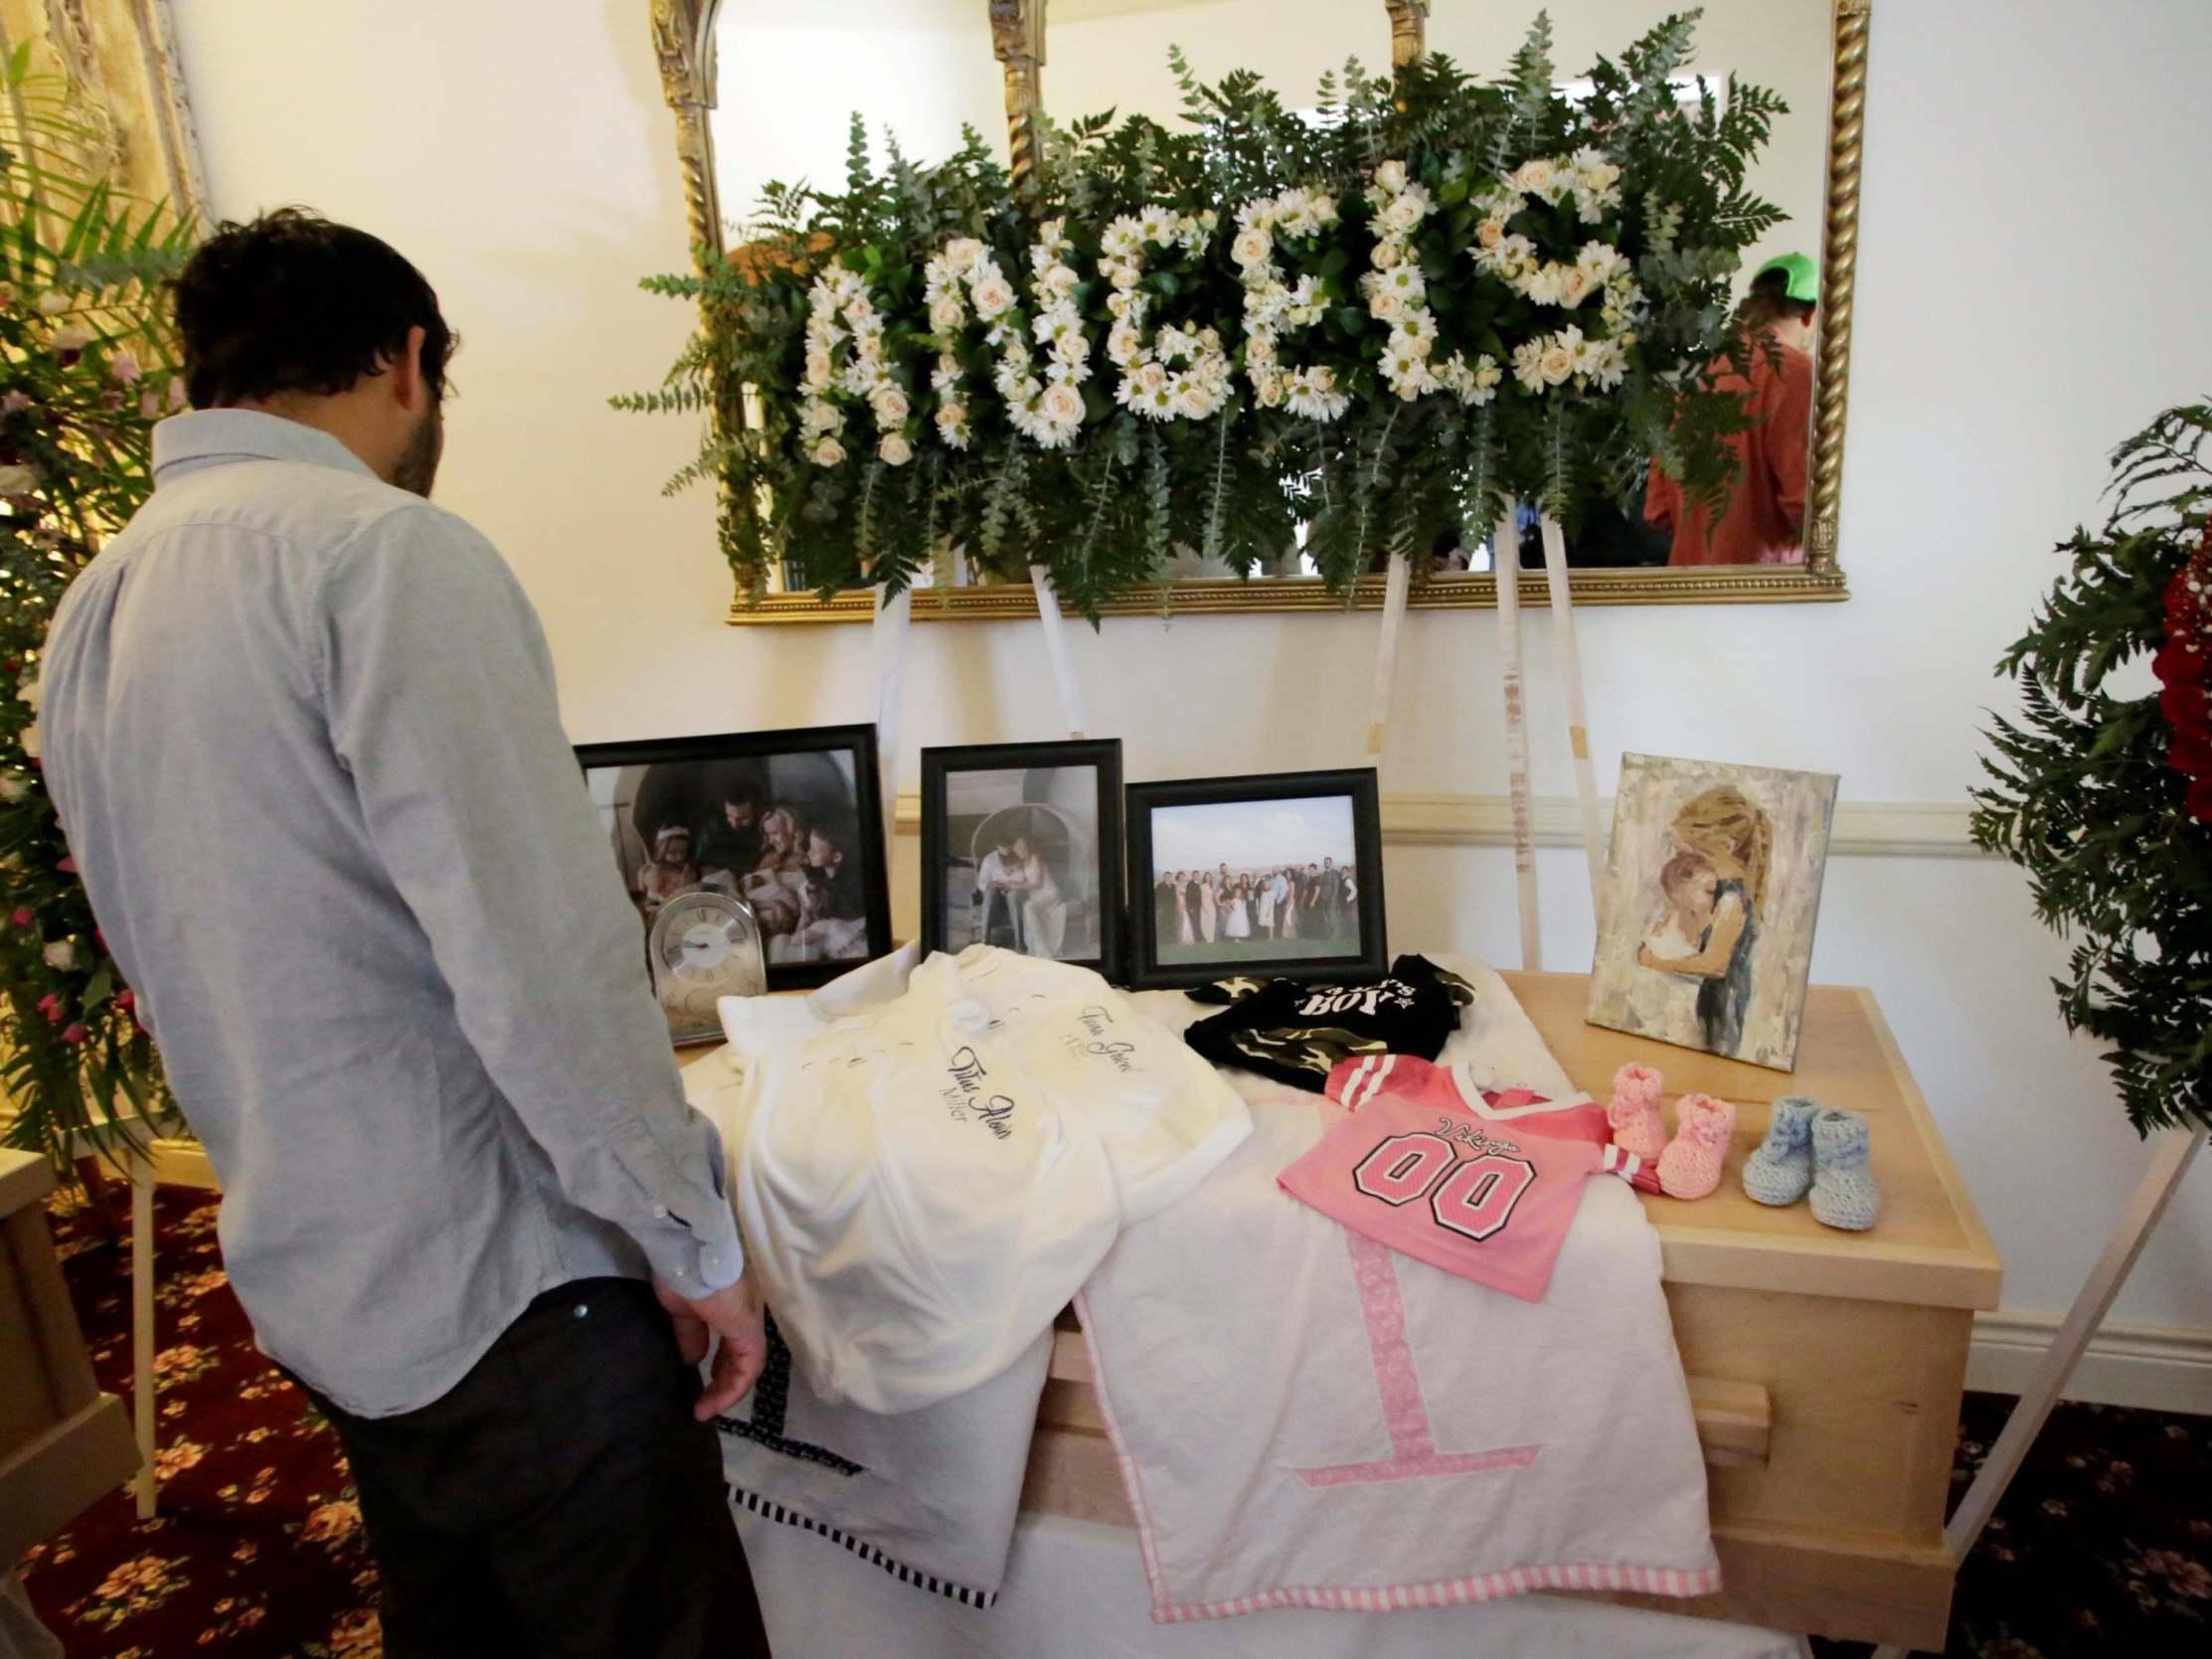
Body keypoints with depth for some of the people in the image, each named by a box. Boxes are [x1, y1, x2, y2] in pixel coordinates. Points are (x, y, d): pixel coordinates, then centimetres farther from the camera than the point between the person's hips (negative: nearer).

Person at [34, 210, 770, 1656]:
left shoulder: (96, 602, 9)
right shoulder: (385, 549, -17)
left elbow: (229, 961, 16)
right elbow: (538, 952, -24)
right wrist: (693, 1237, -14)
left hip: (312, 1281, 9)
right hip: (503, 1282, -9)